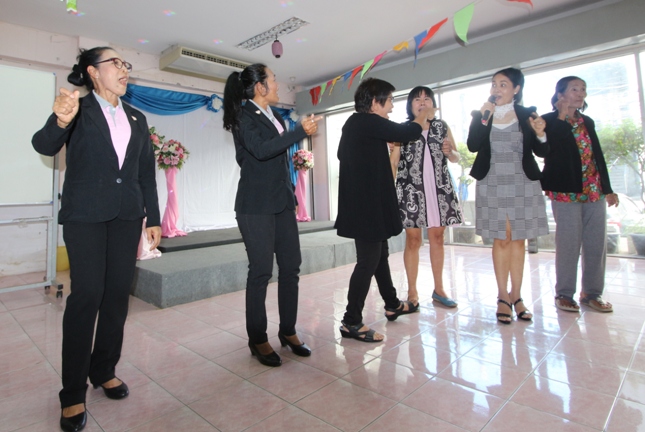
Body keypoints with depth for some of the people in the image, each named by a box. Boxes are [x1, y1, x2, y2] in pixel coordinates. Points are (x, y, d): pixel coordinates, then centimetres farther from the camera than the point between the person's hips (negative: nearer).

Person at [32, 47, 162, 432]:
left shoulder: (137, 118, 13)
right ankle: (73, 393, 8)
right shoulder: (79, 108, 0)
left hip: (127, 215, 5)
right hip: (85, 214, -4)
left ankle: (104, 369, 23)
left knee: (118, 293, 7)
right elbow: (44, 146, -14)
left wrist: (153, 218, 7)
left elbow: (147, 172, 11)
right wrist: (60, 121, -37)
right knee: (86, 295, -6)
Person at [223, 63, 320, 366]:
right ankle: (258, 339, 13)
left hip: (283, 202, 7)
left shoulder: (275, 115, 16)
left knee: (290, 267, 6)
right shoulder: (243, 116, -5)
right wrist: (300, 131, -20)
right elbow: (261, 149, -22)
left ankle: (288, 331, 20)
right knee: (261, 271, -3)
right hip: (256, 205, -7)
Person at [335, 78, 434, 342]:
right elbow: (406, 133, -9)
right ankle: (351, 322, 3)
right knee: (368, 261, -5)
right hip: (366, 204, -10)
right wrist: (423, 116, 14)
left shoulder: (354, 123, 15)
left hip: (363, 202, 10)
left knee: (379, 254, 19)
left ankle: (392, 305, 35)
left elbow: (343, 154, 24)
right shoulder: (368, 122, -13)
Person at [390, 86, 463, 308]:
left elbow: (456, 157, 14)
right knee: (413, 240, 0)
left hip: (439, 189, 3)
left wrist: (449, 152, -8)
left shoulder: (442, 126, 11)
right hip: (411, 190, -3)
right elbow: (393, 162, -1)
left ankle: (439, 289, 20)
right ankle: (412, 291, 11)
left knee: (437, 238, 9)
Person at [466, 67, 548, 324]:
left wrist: (540, 134, -16)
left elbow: (541, 152, 3)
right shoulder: (481, 114, 4)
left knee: (518, 240, 6)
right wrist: (484, 117, -16)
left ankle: (516, 296, 16)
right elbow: (473, 146, -9)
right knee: (502, 239, 1)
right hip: (493, 184, -1)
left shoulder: (527, 114, 4)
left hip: (523, 184, 1)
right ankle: (503, 297, 9)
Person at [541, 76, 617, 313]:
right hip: (566, 191, -6)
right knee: (568, 244, -4)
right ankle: (564, 294, 8)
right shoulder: (549, 121, 0)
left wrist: (607, 188, 16)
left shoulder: (588, 122, 17)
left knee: (597, 244, 7)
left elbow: (598, 156, 18)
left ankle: (592, 293, 18)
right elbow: (548, 150, -15)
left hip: (594, 190, 6)